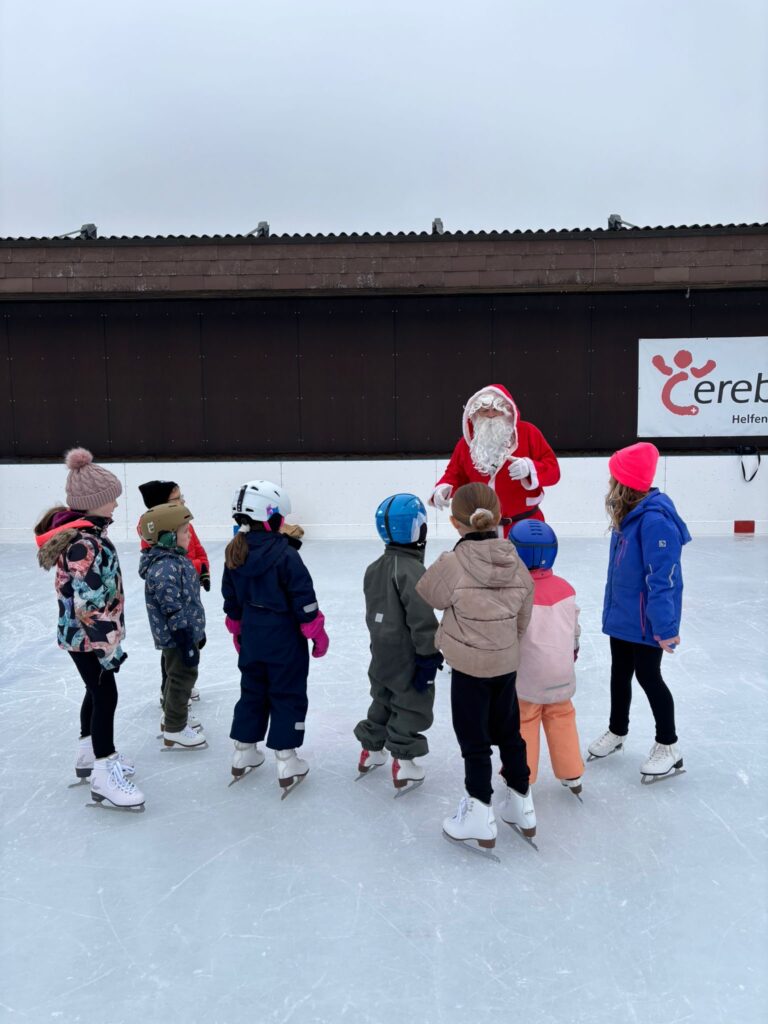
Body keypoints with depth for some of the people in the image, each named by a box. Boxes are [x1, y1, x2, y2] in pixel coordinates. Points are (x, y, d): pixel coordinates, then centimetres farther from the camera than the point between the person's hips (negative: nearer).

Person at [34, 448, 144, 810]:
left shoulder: (83, 531, 3)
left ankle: (90, 754, 39)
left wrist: (108, 638, 20)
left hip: (83, 634, 10)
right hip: (89, 636, -10)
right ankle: (104, 774, 12)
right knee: (106, 696, 0)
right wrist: (109, 645, -22)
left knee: (97, 691, 22)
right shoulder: (85, 544, -28)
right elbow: (89, 606, -28)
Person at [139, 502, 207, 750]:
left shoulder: (176, 559, 6)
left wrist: (198, 632, 22)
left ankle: (172, 718, 39)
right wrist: (187, 644, -23)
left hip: (188, 632, 10)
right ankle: (174, 731, 16)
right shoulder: (165, 569, -27)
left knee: (179, 676, 22)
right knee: (183, 677, 2)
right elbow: (174, 613, -27)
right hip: (177, 637, -10)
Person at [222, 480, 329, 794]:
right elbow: (303, 600, -17)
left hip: (251, 639, 6)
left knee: (252, 692, 20)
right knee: (287, 696, 6)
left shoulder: (234, 554, 0)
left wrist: (238, 632, 22)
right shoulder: (284, 553, -20)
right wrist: (317, 633, -6)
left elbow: (231, 601, 10)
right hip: (284, 639, -6)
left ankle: (243, 754, 30)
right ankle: (287, 762, 11)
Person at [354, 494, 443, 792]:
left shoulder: (375, 568, 5)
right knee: (411, 705, 5)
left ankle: (372, 750, 34)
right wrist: (428, 655, -17)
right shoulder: (412, 571, -23)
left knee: (383, 699, 23)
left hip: (381, 652, 8)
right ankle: (403, 762, 10)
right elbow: (422, 619, -24)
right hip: (407, 657, -8)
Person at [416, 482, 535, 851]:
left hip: (468, 667, -5)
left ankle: (480, 816, 20)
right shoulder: (517, 564, -7)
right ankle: (521, 806, 36)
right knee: (509, 733, 21)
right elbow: (523, 620, 3)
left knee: (474, 740, 9)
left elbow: (424, 599, -4)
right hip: (507, 664, 5)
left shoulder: (452, 564, -21)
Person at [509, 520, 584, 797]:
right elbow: (574, 628, 9)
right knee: (561, 719, 20)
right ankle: (571, 775, 30)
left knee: (524, 722, 11)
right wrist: (572, 651, 26)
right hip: (560, 675, 5)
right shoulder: (564, 588, -3)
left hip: (527, 677, -5)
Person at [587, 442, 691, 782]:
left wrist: (665, 624, -26)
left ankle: (668, 746, 26)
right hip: (622, 614, 9)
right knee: (620, 673, 20)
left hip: (645, 620, -9)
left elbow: (662, 578, -27)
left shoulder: (654, 520, -27)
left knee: (648, 677, 6)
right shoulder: (628, 515, 3)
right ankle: (617, 731, 40)